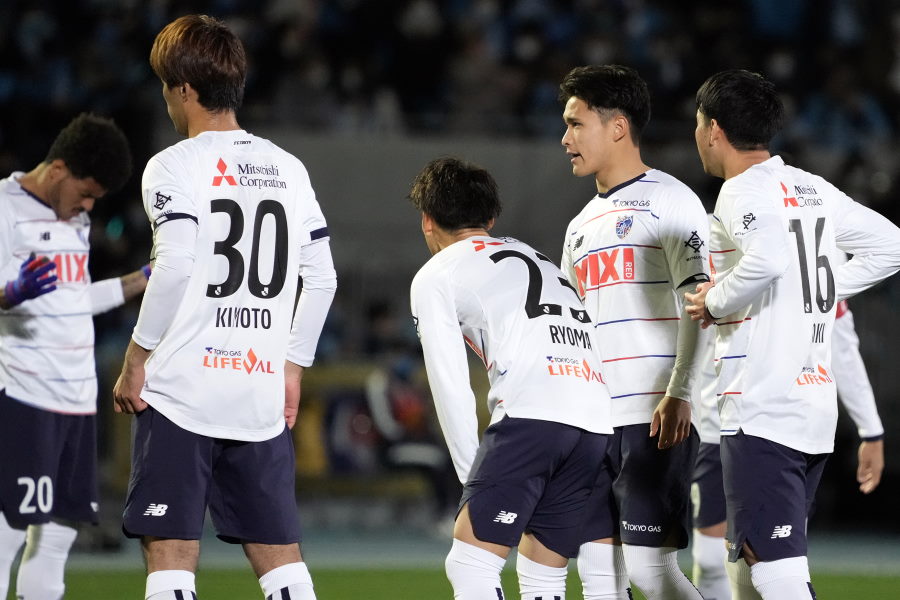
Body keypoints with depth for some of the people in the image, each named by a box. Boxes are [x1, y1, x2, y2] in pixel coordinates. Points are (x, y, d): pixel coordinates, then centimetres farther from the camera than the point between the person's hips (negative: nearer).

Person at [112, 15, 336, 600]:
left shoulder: (176, 166, -5)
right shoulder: (288, 169, 12)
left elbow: (175, 267, -17)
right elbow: (322, 278, 12)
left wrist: (135, 360, -9)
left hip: (183, 391, -5)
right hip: (263, 396, 5)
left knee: (171, 552, -3)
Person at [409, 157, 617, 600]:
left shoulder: (435, 276, 14)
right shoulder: (539, 260, 35)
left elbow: (451, 389, 6)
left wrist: (471, 474, 13)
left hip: (531, 414, -7)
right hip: (598, 420, 7)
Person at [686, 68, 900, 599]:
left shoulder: (744, 191, -10)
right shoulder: (813, 189, 15)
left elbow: (769, 259, -30)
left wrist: (715, 302, -13)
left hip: (762, 412, -9)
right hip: (817, 409, 9)